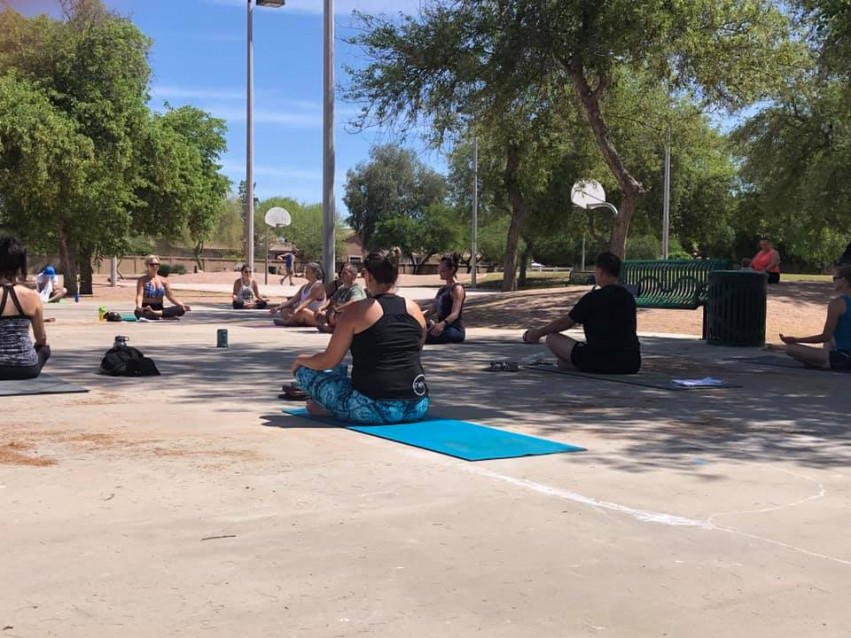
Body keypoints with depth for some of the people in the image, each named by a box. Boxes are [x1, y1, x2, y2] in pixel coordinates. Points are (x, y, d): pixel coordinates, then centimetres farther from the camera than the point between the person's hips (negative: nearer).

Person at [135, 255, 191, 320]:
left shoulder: (164, 280, 12)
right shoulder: (142, 280, 1)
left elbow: (170, 296, 7)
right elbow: (139, 296, -12)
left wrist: (182, 305, -12)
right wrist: (139, 306, -34)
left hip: (159, 309, 4)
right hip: (145, 310, -4)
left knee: (181, 309, -22)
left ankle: (156, 313, -37)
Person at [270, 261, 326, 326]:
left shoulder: (318, 286, -10)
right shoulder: (304, 287, 16)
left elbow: (308, 301, -26)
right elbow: (293, 300, 10)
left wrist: (296, 310, -41)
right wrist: (278, 307, -5)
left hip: (317, 318, -9)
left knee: (303, 311, -37)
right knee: (284, 311, -4)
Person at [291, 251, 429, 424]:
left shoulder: (357, 311, -7)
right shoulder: (415, 310, 8)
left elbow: (327, 362, -2)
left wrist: (300, 359, 19)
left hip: (374, 409, -5)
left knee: (304, 370, 11)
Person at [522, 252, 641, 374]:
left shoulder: (594, 297, -7)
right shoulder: (629, 298, 12)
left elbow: (564, 323, 3)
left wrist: (538, 333, 20)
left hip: (602, 363, -6)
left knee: (552, 339, 7)